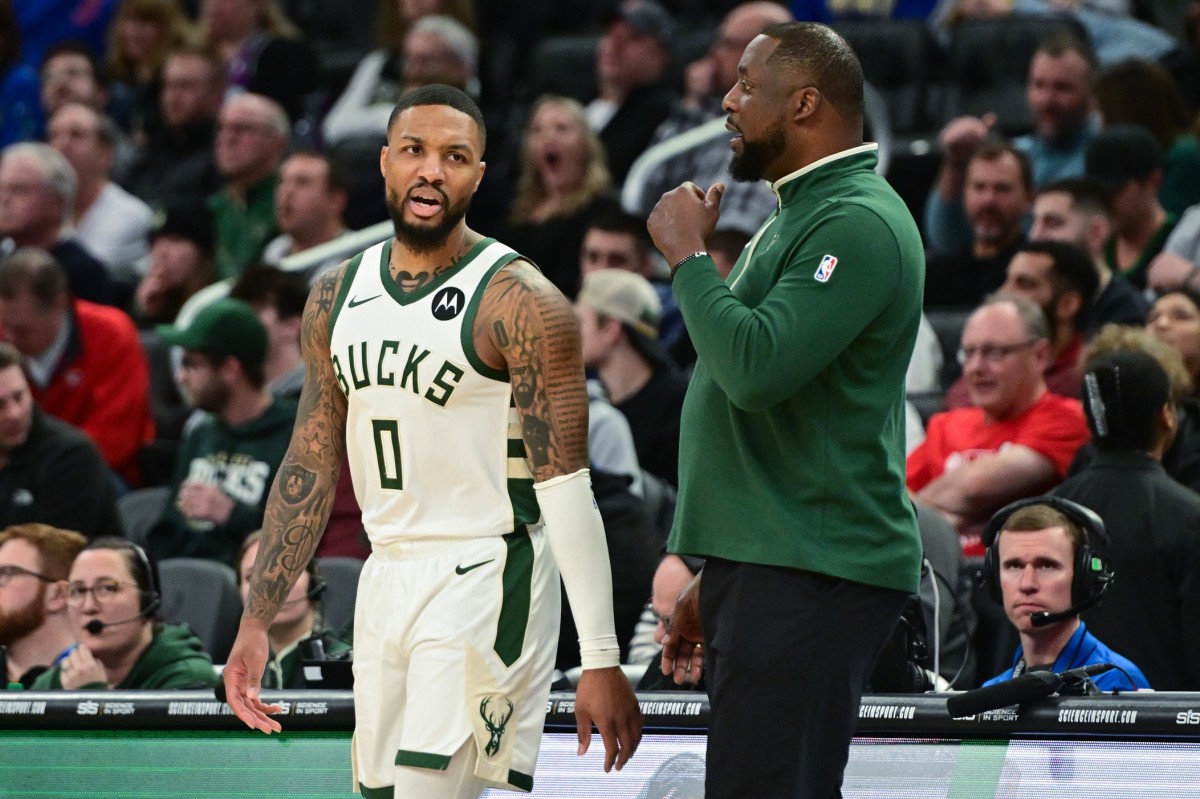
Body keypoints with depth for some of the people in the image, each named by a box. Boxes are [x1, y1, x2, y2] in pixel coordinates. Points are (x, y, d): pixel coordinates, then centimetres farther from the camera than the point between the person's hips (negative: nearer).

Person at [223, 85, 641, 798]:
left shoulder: (521, 304, -12)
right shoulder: (337, 298, 8)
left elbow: (566, 489, -15)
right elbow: (311, 467, 14)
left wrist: (602, 659, -19)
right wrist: (257, 622, 10)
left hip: (486, 579, -7)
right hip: (388, 577, 7)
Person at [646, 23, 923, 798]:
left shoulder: (859, 224, -13)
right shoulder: (797, 219, 21)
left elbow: (756, 368, -26)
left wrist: (689, 255, -11)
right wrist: (714, 584, 26)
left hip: (811, 581, -11)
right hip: (767, 569, 11)